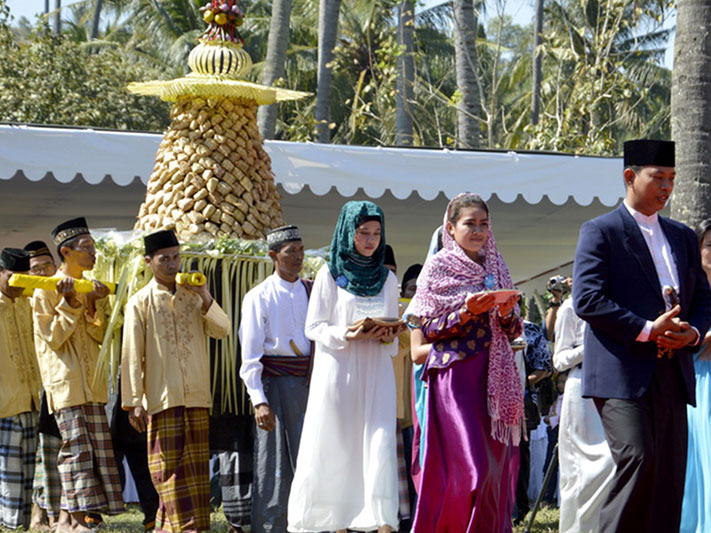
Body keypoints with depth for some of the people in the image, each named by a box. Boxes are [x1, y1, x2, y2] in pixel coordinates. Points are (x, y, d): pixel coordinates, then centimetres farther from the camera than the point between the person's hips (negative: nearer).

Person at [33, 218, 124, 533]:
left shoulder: (91, 288, 15)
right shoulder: (46, 291, -4)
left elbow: (101, 336, 10)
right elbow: (53, 338, -9)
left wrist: (94, 306, -6)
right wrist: (69, 305, -17)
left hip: (91, 382, 7)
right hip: (64, 382, -7)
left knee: (99, 447, 2)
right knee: (76, 448, -11)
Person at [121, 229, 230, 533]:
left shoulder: (192, 297, 10)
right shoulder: (140, 303, -1)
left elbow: (222, 331, 5)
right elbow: (131, 356, -4)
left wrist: (206, 299, -8)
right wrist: (133, 402, -9)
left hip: (197, 395, 4)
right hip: (161, 397, -4)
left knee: (196, 464, 5)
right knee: (169, 463, -6)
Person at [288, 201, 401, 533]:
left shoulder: (387, 279, 13)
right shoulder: (329, 276, 2)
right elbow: (313, 327, -1)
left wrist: (389, 336, -5)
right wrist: (348, 334, -18)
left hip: (376, 375, 3)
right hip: (338, 372, -3)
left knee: (381, 443, -10)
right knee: (336, 448, -2)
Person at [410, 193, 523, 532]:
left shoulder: (496, 269, 15)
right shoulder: (438, 268, 2)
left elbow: (514, 331, 16)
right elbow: (428, 328, -3)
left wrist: (507, 313, -6)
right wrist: (467, 313, -16)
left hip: (494, 377, 5)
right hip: (456, 374, -5)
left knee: (497, 463, 1)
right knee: (471, 465, -12)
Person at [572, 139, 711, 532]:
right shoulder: (600, 232, 0)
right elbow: (587, 300, -10)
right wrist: (646, 330, -15)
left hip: (671, 376, 6)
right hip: (622, 373, -6)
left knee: (669, 476, 2)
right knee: (638, 459, -20)